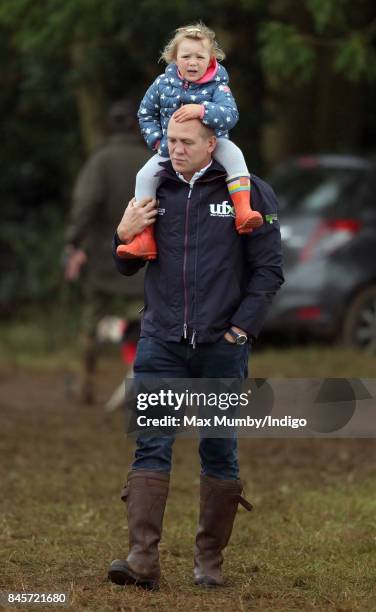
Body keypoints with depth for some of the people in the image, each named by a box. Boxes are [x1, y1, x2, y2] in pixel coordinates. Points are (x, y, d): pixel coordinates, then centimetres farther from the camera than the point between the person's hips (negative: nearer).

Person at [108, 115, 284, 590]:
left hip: (221, 346, -2)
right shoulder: (153, 190, 10)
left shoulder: (247, 192, 1)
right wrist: (124, 236, -3)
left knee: (219, 455, 4)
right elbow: (128, 268, 19)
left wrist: (240, 329, -8)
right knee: (151, 448, -9)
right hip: (161, 345, 2)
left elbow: (269, 270, 0)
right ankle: (142, 558, -16)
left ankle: (210, 560, 12)